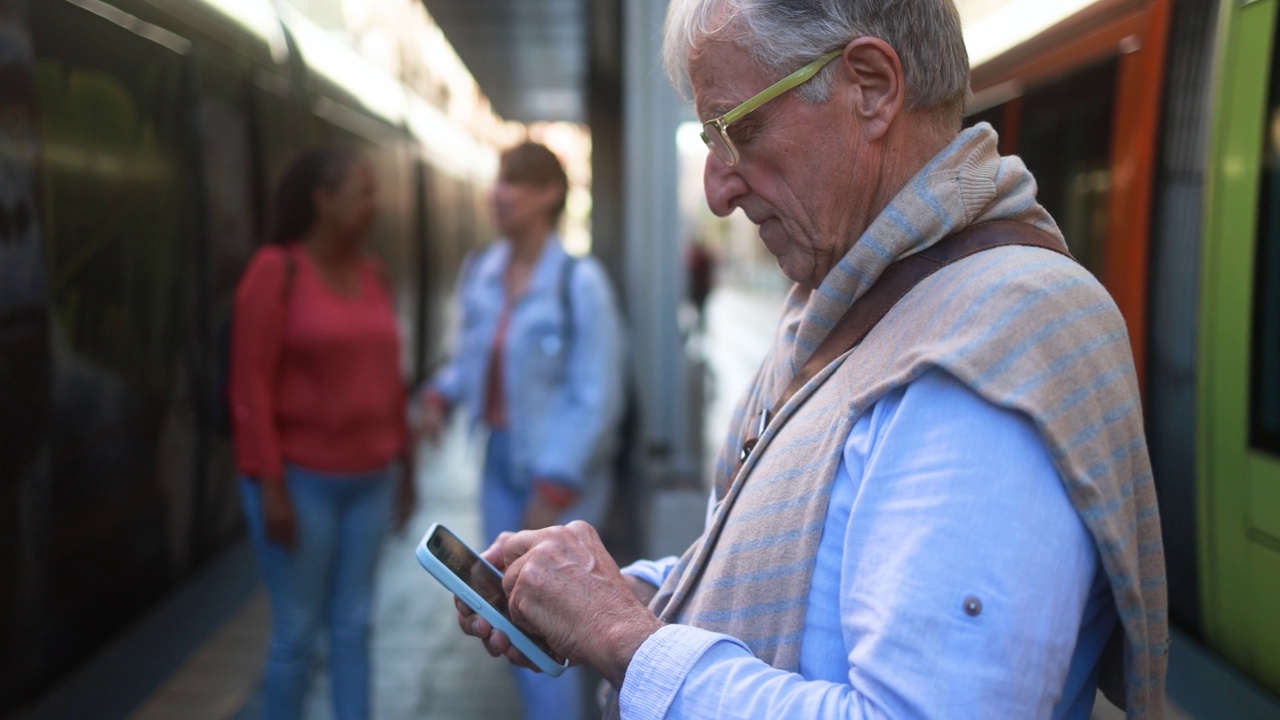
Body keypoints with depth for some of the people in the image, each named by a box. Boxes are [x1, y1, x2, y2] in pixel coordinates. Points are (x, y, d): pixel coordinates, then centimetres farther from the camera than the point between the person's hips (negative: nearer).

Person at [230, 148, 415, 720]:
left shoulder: (372, 274, 7)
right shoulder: (276, 270, -12)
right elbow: (251, 385, -15)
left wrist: (404, 462, 14)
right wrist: (270, 485, -18)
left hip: (369, 478, 6)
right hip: (302, 480, -6)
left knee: (353, 627, 12)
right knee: (297, 633, 3)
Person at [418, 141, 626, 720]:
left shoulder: (578, 282, -17)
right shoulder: (480, 273, 3)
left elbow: (596, 398, -17)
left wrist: (555, 489, -18)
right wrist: (442, 395, -5)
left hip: (561, 472, -7)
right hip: (501, 459, 7)